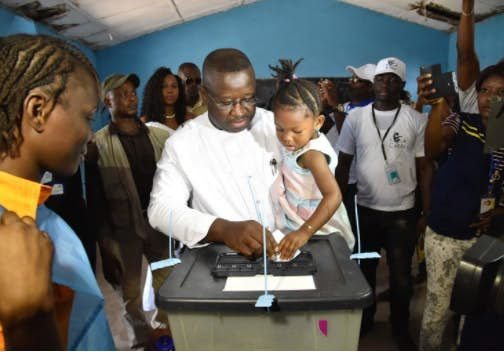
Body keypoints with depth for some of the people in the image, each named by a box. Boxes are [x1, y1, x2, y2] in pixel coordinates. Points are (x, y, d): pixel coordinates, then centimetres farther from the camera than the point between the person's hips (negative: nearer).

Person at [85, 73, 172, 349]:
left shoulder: (160, 136, 4)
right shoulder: (98, 146, -5)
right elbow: (95, 200, -4)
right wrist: (106, 249, -6)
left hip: (161, 224, 3)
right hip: (124, 230, -2)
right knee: (131, 297, 10)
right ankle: (144, 344, 31)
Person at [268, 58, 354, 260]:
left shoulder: (312, 154, -26)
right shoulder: (304, 142, -1)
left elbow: (334, 196, -37)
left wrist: (304, 232, -44)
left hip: (320, 234, -7)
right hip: (298, 228, 8)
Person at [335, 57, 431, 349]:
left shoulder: (417, 120, -3)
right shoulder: (356, 118, -1)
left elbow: (424, 167, 0)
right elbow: (343, 164, 3)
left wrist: (428, 212, -2)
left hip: (403, 213, -1)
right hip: (365, 210, 1)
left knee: (401, 277, 12)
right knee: (364, 270, 17)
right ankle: (364, 320, 40)